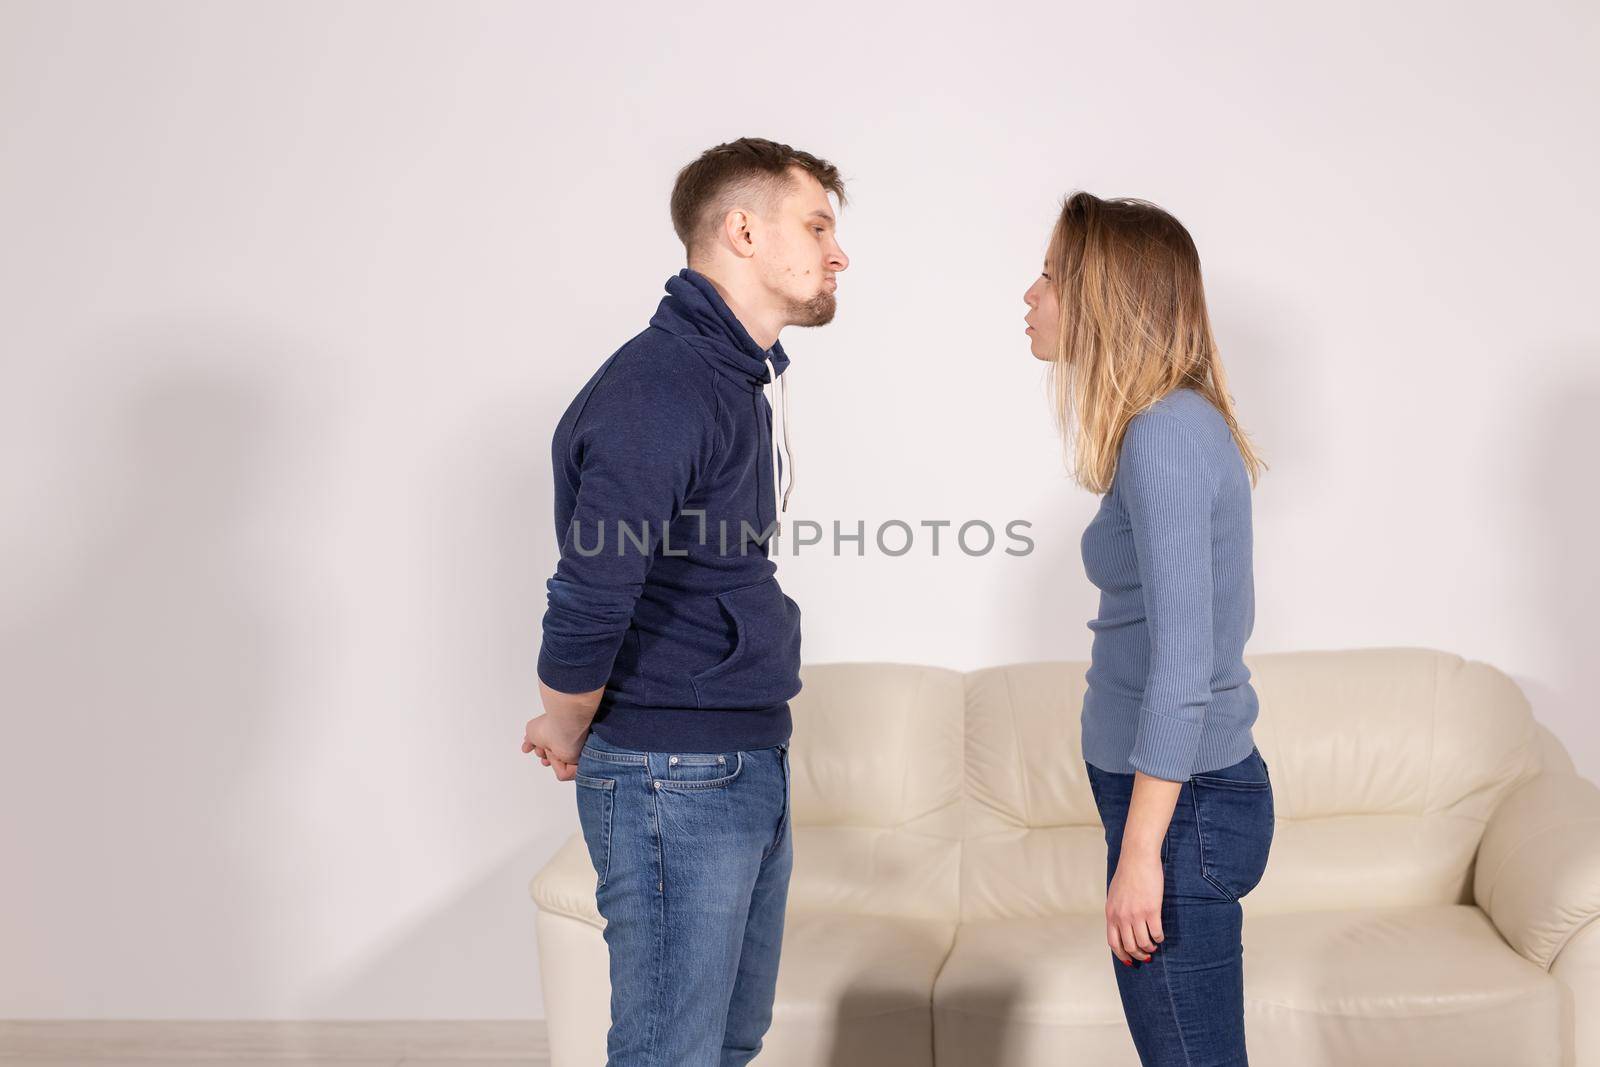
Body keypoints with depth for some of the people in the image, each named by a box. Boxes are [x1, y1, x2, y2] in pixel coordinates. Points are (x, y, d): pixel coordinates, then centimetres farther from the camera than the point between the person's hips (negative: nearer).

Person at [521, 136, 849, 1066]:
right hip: (675, 779, -9)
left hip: (749, 767, 9)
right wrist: (566, 738, -8)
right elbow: (588, 605, -24)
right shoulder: (660, 389, -20)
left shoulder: (741, 378, 13)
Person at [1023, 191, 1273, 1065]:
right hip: (1185, 792, 10)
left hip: (1179, 802, -10)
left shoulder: (1166, 437, -18)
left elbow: (1181, 669, -22)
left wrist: (1140, 852, -20)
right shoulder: (1184, 426, 11)